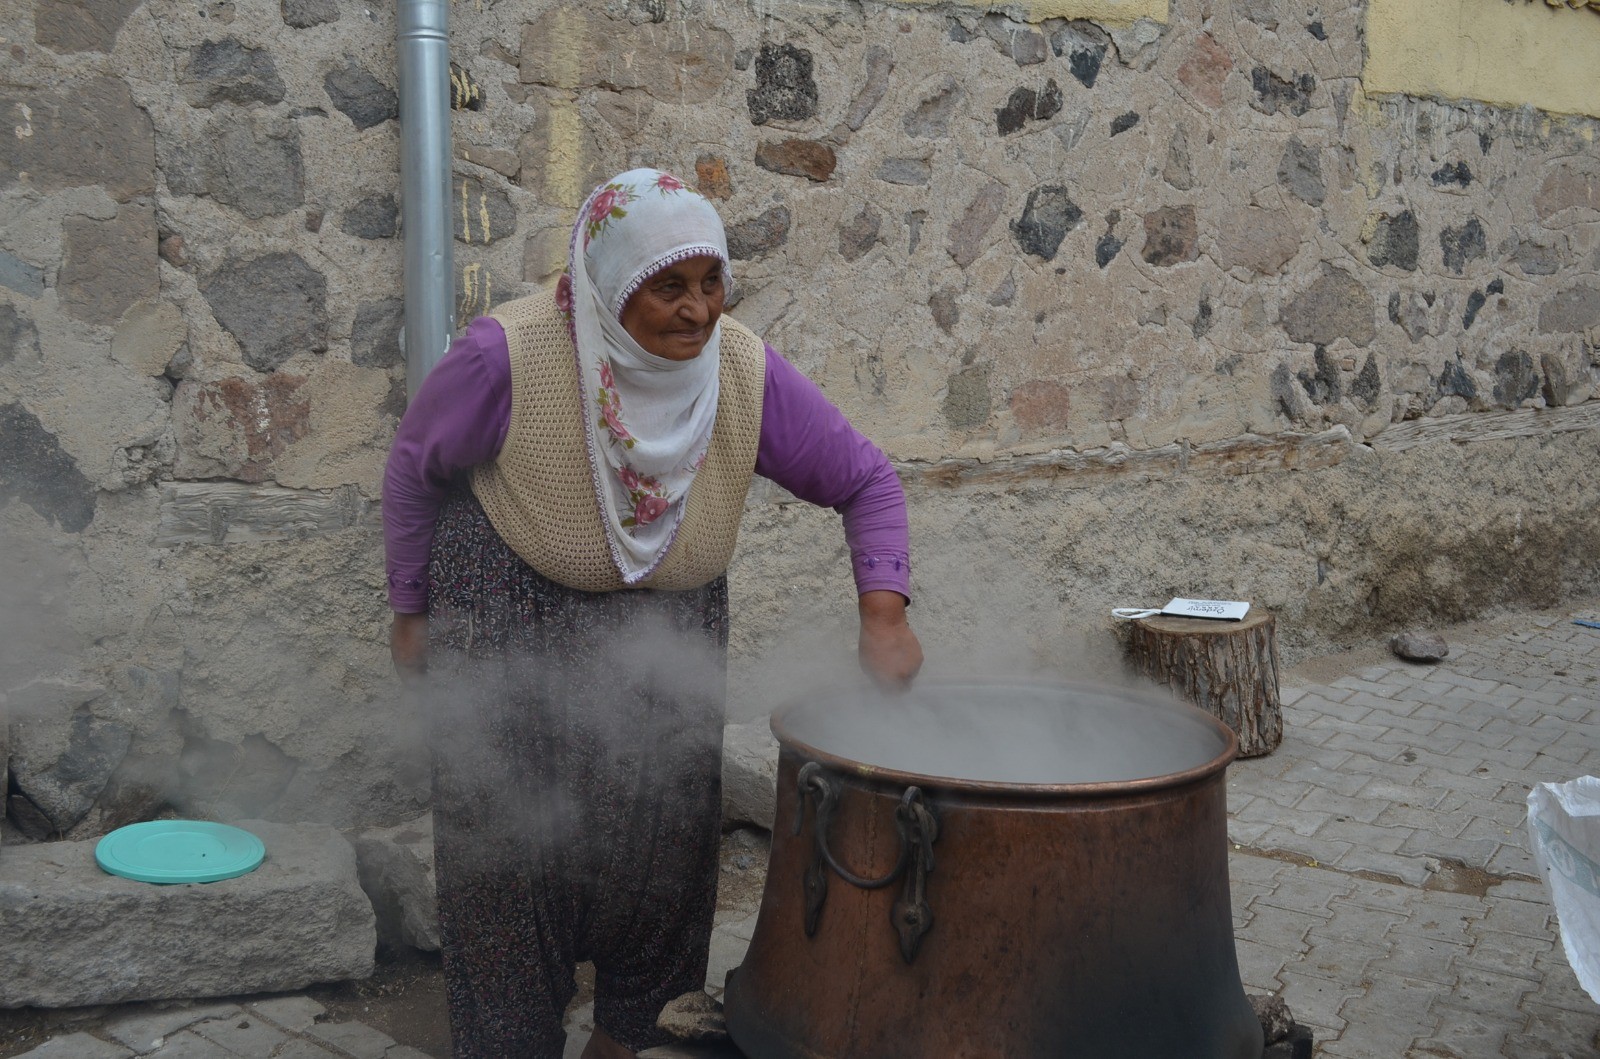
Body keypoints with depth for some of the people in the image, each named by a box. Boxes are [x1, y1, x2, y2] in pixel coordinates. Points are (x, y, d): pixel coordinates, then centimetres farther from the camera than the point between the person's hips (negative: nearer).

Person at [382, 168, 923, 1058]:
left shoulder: (748, 373, -17)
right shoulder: (510, 356, -25)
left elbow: (865, 479, -7)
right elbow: (415, 464, -7)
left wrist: (885, 611, -20)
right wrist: (411, 609, 0)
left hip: (669, 634, 3)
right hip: (512, 629, -3)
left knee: (662, 840, 8)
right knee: (514, 839, 2)